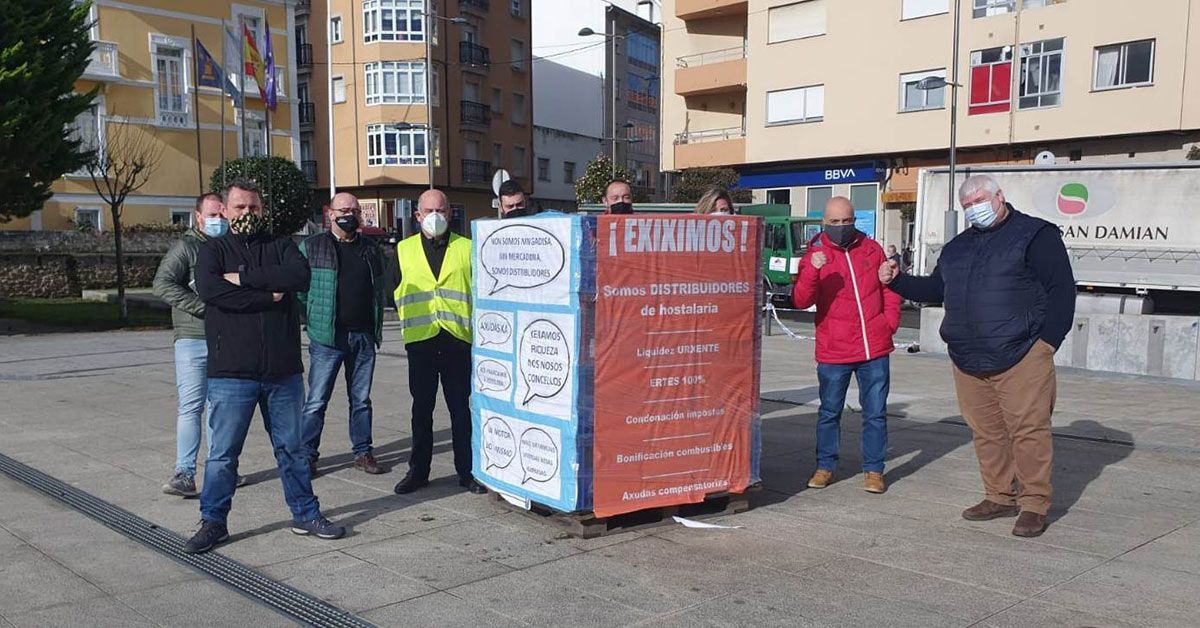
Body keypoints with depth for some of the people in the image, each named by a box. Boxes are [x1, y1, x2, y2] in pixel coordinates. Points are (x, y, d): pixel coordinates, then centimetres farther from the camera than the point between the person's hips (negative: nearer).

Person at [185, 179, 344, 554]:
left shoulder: (280, 246, 10)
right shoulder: (214, 250, 4)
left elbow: (300, 276, -12)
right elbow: (208, 289, -17)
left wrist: (243, 277, -13)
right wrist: (268, 296, -14)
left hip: (283, 371, 2)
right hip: (231, 374, -2)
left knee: (292, 448, 13)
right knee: (222, 453, 6)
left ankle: (306, 515, 24)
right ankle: (213, 523, 21)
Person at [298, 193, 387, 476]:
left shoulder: (372, 249, 12)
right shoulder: (311, 247, 0)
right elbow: (298, 288, 1)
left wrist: (376, 328, 12)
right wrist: (312, 321, -2)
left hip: (364, 337, 4)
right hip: (327, 338, -4)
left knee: (361, 399, 12)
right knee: (317, 401, 0)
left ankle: (363, 452, 21)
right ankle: (307, 455, 9)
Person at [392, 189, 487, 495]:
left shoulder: (467, 248, 7)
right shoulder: (404, 250, 10)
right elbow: (395, 289, 14)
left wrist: (475, 327, -2)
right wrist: (409, 318, 4)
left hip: (457, 339, -1)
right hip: (420, 340, 1)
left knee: (460, 407, 5)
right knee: (421, 408, 9)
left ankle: (466, 471, 14)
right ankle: (418, 470, 19)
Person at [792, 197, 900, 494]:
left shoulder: (872, 249, 6)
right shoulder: (815, 254, -2)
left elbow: (890, 289, 16)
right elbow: (801, 301, -14)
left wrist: (890, 323, 3)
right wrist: (812, 271, -30)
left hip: (875, 349, 2)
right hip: (833, 352, -2)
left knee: (876, 413, 8)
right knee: (829, 412, 9)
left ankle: (873, 470, 20)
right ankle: (825, 467, 22)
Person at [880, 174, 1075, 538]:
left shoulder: (1035, 235, 1)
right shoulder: (958, 246, 21)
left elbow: (1062, 290, -4)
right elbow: (935, 289, 26)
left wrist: (1048, 342, -10)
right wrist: (896, 281, 12)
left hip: (1021, 358, -6)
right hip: (967, 360, 6)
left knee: (1028, 430, -5)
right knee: (986, 432, 9)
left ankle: (1034, 504, 4)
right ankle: (1000, 497, 20)